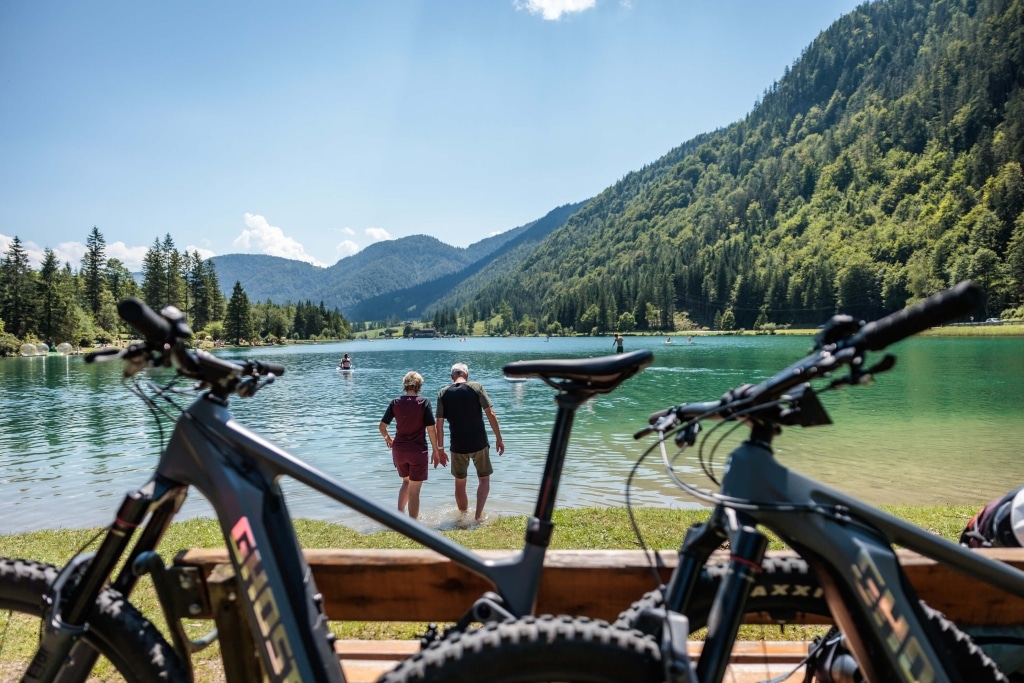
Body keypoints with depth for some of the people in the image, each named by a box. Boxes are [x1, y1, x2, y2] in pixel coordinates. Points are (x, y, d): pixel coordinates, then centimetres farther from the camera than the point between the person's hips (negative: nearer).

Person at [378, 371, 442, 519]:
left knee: (406, 482, 26)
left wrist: (387, 438, 25)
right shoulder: (424, 402, -9)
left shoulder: (395, 403, 0)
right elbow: (431, 429, -10)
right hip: (418, 451, -4)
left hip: (398, 450, 4)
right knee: (414, 490, 4)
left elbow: (382, 426, 4)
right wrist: (436, 451, -1)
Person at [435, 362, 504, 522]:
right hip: (479, 443, -1)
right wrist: (499, 439, -2)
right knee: (484, 479, 14)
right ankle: (478, 515, 1)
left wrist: (440, 449, 6)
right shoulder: (476, 387, -4)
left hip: (458, 446, 2)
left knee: (460, 482, 18)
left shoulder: (443, 394, 1)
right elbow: (491, 414, -9)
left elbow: (439, 424, 0)